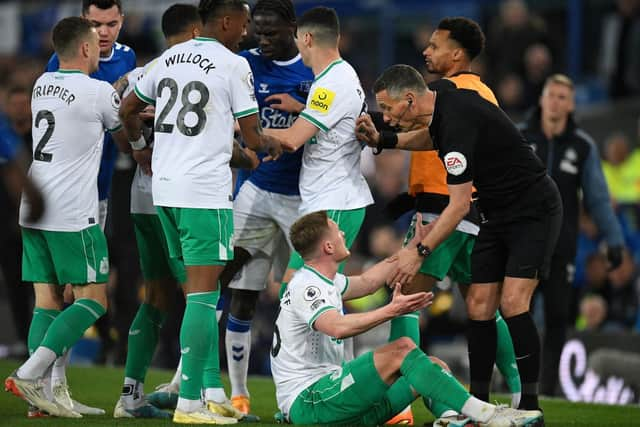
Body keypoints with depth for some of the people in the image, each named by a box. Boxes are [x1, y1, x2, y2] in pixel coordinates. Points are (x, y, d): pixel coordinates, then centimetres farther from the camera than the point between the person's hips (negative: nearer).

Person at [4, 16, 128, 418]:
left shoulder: (42, 84, 12)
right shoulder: (99, 93, -8)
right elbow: (128, 138, 10)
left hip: (32, 212, 7)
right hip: (72, 215, -7)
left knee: (48, 302, 7)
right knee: (94, 298, 0)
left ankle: (46, 390, -2)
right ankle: (29, 373, -13)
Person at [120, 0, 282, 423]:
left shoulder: (170, 57, 12)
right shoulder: (234, 65, -7)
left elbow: (128, 109, 21)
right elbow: (252, 137, -4)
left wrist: (141, 146, 40)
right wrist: (272, 143, 18)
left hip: (165, 186, 7)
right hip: (205, 190, -7)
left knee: (199, 289, 14)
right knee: (202, 293, -6)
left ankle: (213, 391, 15)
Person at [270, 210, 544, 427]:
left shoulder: (321, 280, 19)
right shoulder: (306, 287, -14)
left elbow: (367, 282, 33)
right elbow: (338, 327, -32)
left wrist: (415, 246, 33)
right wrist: (391, 311, -38)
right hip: (306, 401, -11)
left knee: (436, 367, 4)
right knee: (401, 350, -23)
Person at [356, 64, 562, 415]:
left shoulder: (458, 122, -27)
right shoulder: (444, 106, 1)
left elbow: (459, 205, -26)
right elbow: (432, 138, 28)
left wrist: (420, 252, -23)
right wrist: (382, 140, 14)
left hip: (534, 209, -10)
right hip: (497, 212, 10)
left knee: (512, 303, -19)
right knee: (478, 306, 2)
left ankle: (530, 405, -15)